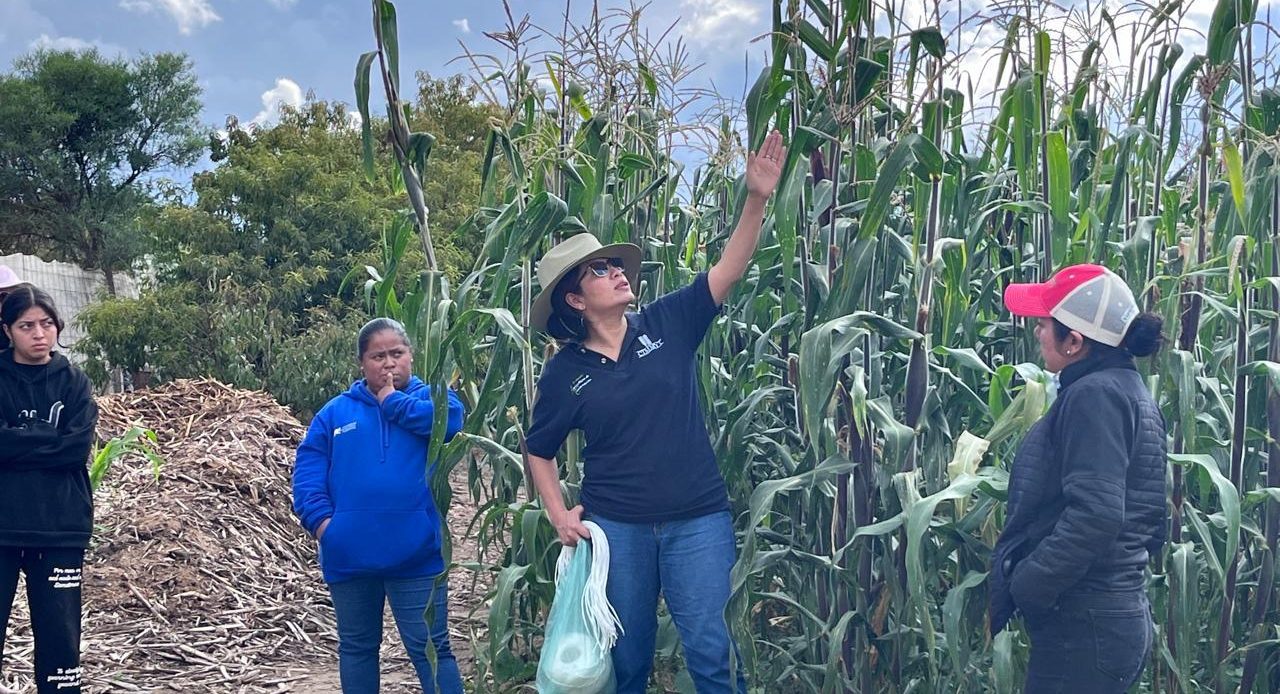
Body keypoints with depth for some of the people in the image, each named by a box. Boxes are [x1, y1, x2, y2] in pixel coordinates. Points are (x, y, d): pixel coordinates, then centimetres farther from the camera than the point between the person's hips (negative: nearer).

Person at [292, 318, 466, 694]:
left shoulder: (431, 396, 4)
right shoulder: (336, 412, 10)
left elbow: (450, 419, -19)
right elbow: (308, 469, 4)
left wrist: (393, 401, -9)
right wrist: (319, 518, -12)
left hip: (417, 554, -3)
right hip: (349, 556, 3)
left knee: (430, 648, 0)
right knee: (356, 647, 17)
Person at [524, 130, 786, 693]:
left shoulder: (667, 324, 1)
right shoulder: (565, 371, 1)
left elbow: (728, 270, -9)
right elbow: (539, 450, 14)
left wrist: (757, 198, -22)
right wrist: (558, 514, 1)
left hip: (698, 519, 0)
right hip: (615, 526, 1)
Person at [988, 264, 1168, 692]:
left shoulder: (1093, 395, -15)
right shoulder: (1131, 391, 16)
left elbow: (1094, 514, -26)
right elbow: (1152, 520, 20)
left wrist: (1020, 589, -19)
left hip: (1083, 625, -10)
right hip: (1121, 613, 10)